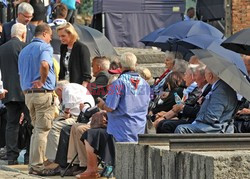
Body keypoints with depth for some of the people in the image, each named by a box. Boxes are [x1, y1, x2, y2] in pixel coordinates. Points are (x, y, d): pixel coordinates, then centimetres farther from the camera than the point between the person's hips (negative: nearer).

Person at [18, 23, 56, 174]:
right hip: (44, 93, -7)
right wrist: (42, 81, -16)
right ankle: (37, 165, -6)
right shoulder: (45, 47, -9)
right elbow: (44, 64, -29)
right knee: (42, 130, -4)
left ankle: (35, 162, 18)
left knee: (37, 129, 17)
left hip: (28, 93, 8)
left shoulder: (24, 50, 16)